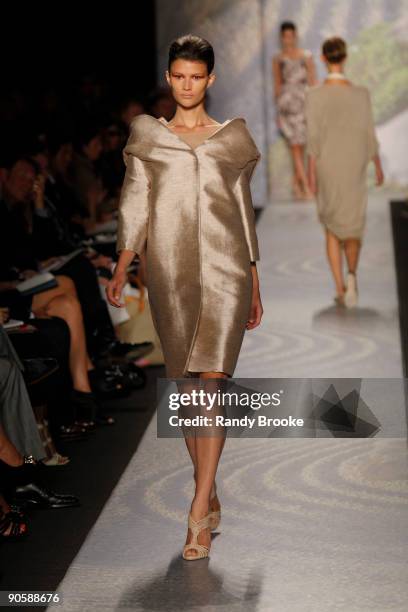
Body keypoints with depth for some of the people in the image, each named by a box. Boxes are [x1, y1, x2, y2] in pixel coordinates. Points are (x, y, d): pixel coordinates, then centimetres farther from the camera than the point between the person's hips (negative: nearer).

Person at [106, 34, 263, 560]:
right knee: (185, 388, 7)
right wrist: (120, 271, -4)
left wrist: (255, 285, 13)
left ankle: (198, 513, -14)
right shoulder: (146, 135, 12)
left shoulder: (233, 137, 11)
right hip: (169, 273, 2)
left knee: (210, 383, -13)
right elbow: (135, 208, 8)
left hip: (225, 270, -2)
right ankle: (211, 500, 22)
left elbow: (244, 210, 14)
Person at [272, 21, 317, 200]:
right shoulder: (278, 59, 5)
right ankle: (307, 188, -11)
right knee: (296, 146, -8)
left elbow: (313, 82, 3)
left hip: (304, 104, 1)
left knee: (299, 147, 6)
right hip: (286, 105, -1)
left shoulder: (307, 57, 3)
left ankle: (296, 185, 19)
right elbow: (277, 86, 8)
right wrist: (278, 113, 7)